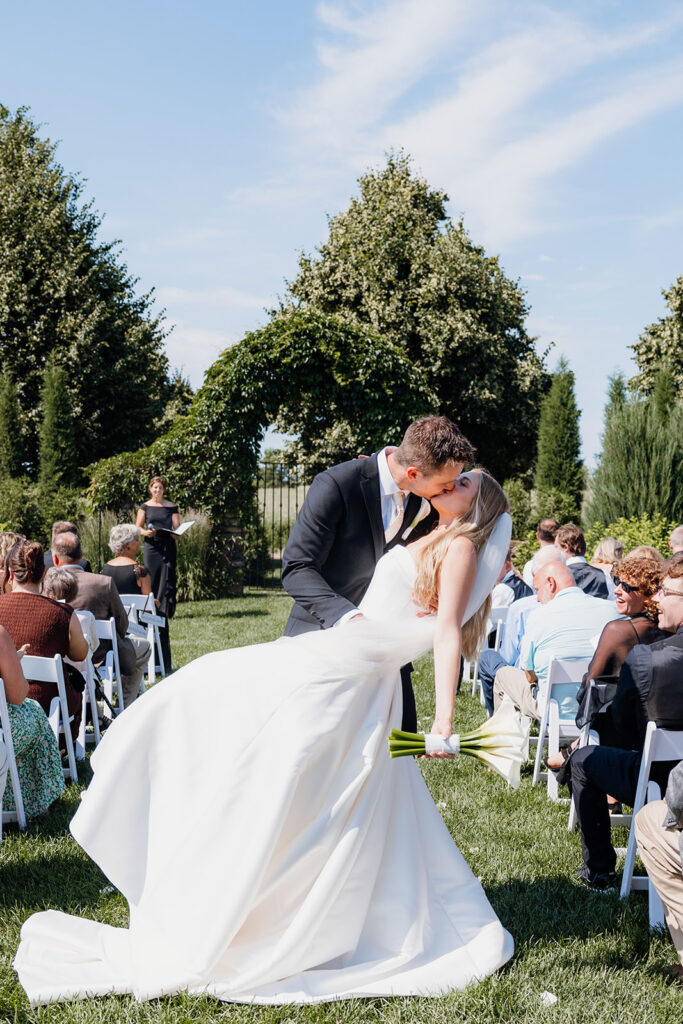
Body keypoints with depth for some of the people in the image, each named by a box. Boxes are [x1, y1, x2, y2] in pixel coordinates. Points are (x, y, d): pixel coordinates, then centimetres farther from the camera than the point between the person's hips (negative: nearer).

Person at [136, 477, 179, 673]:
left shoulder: (171, 507, 10)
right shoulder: (145, 507, 9)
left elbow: (177, 528, 9)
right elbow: (137, 528, 7)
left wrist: (175, 532, -13)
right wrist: (146, 532, -13)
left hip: (168, 546, 0)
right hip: (151, 547, 0)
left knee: (166, 581, -5)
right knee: (151, 582, -3)